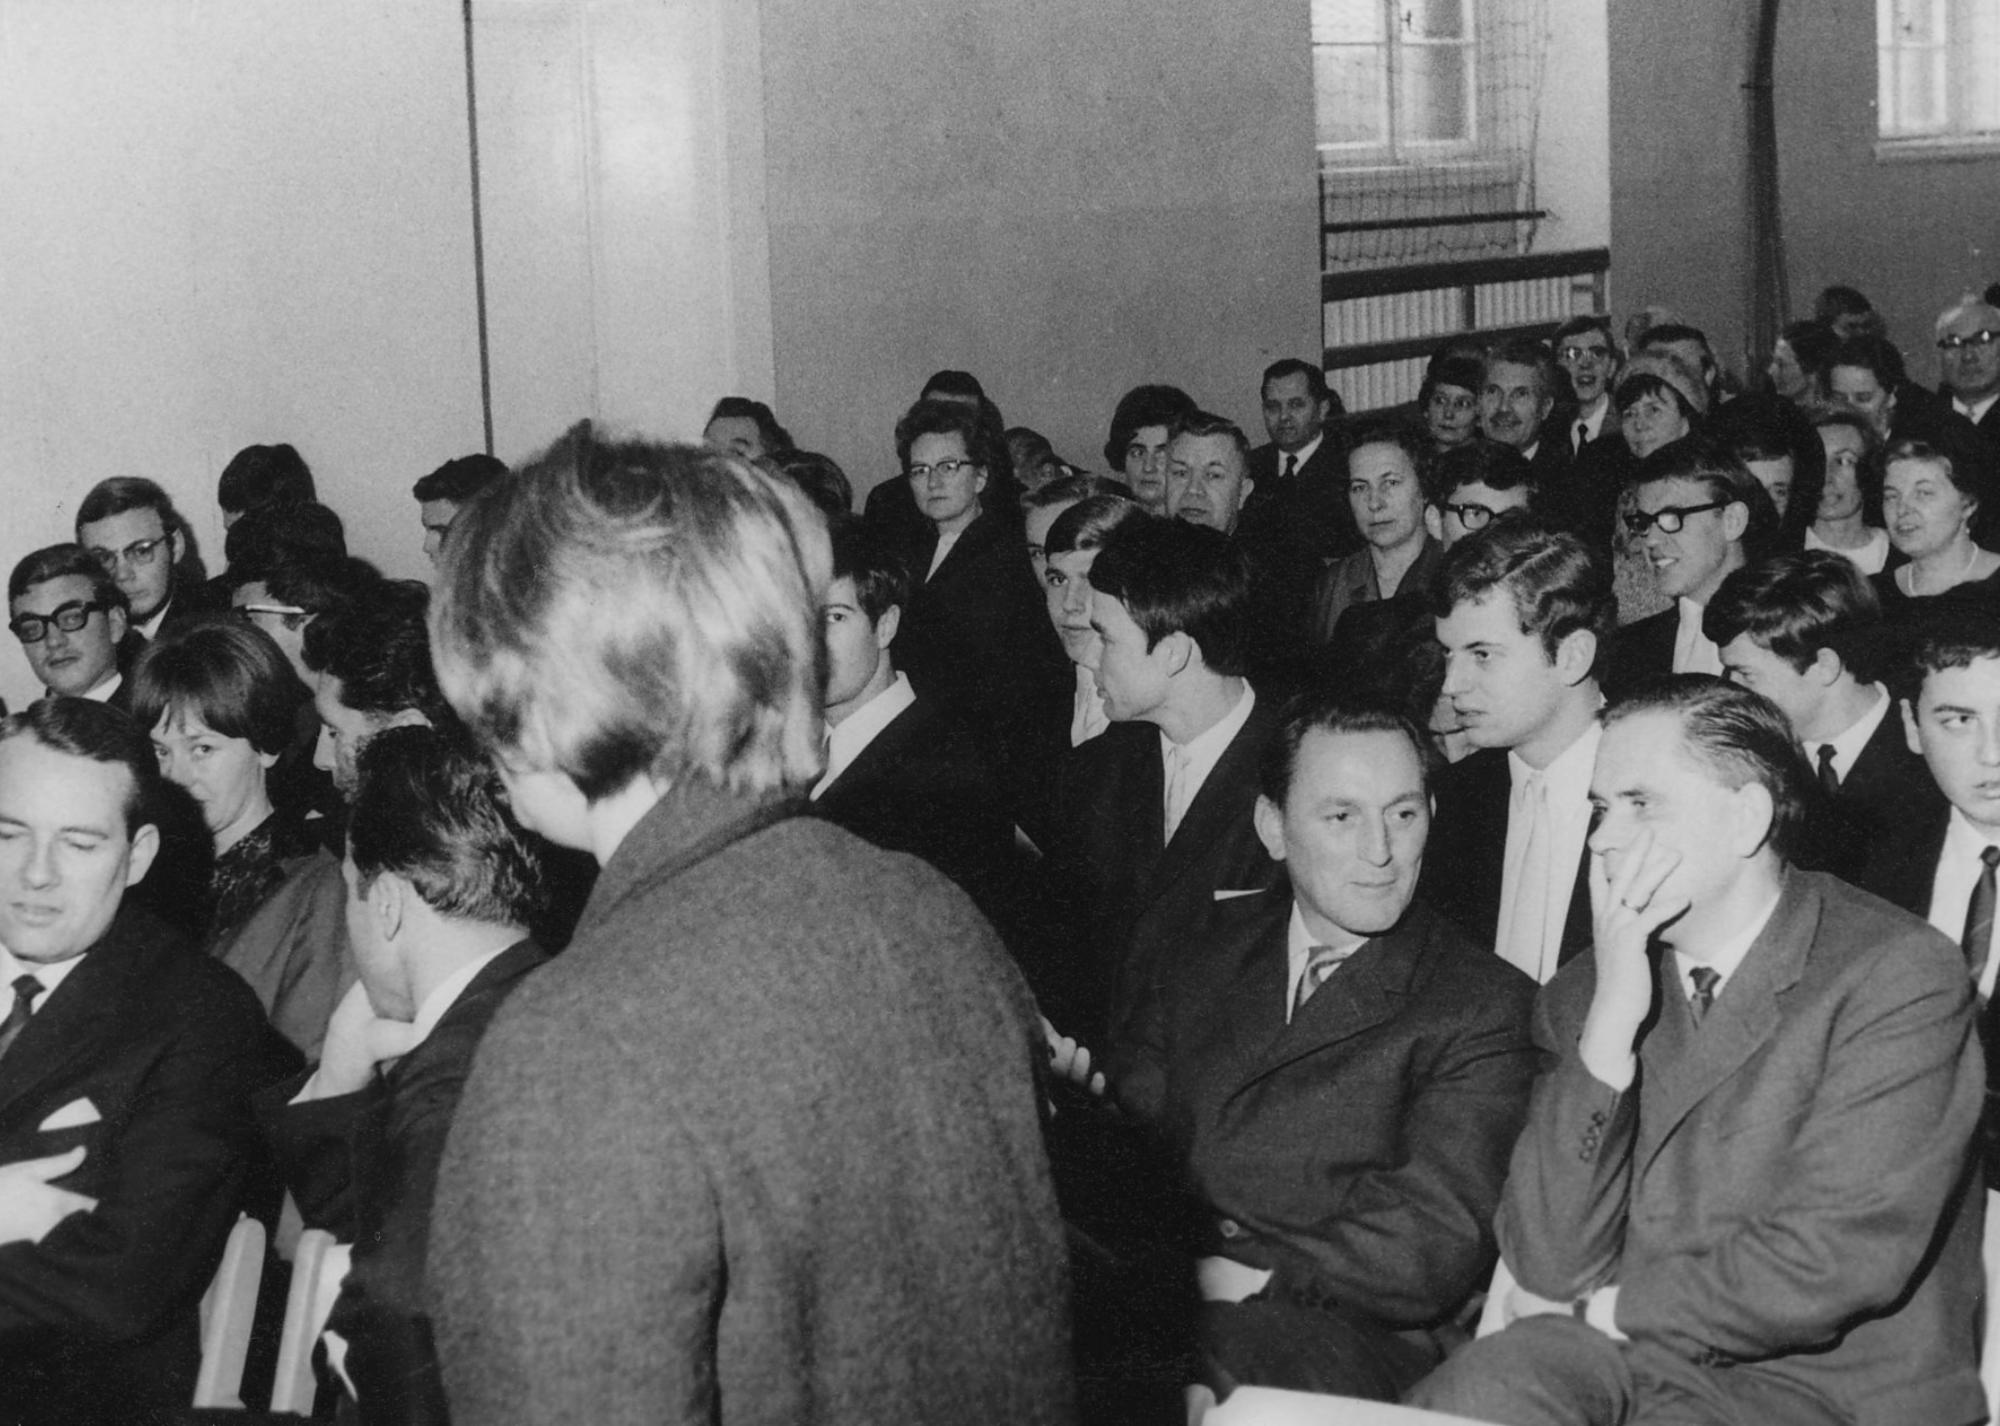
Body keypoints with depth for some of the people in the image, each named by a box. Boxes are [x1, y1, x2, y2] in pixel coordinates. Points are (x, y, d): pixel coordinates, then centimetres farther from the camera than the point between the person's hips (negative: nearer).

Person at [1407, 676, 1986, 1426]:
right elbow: (1550, 1267, -3)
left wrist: (1603, 1309, -5)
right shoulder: (1584, 993, 7)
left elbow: (1831, 1263, -16)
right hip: (1619, 1363, 4)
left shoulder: (1903, 977, -8)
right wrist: (1612, 1020, -12)